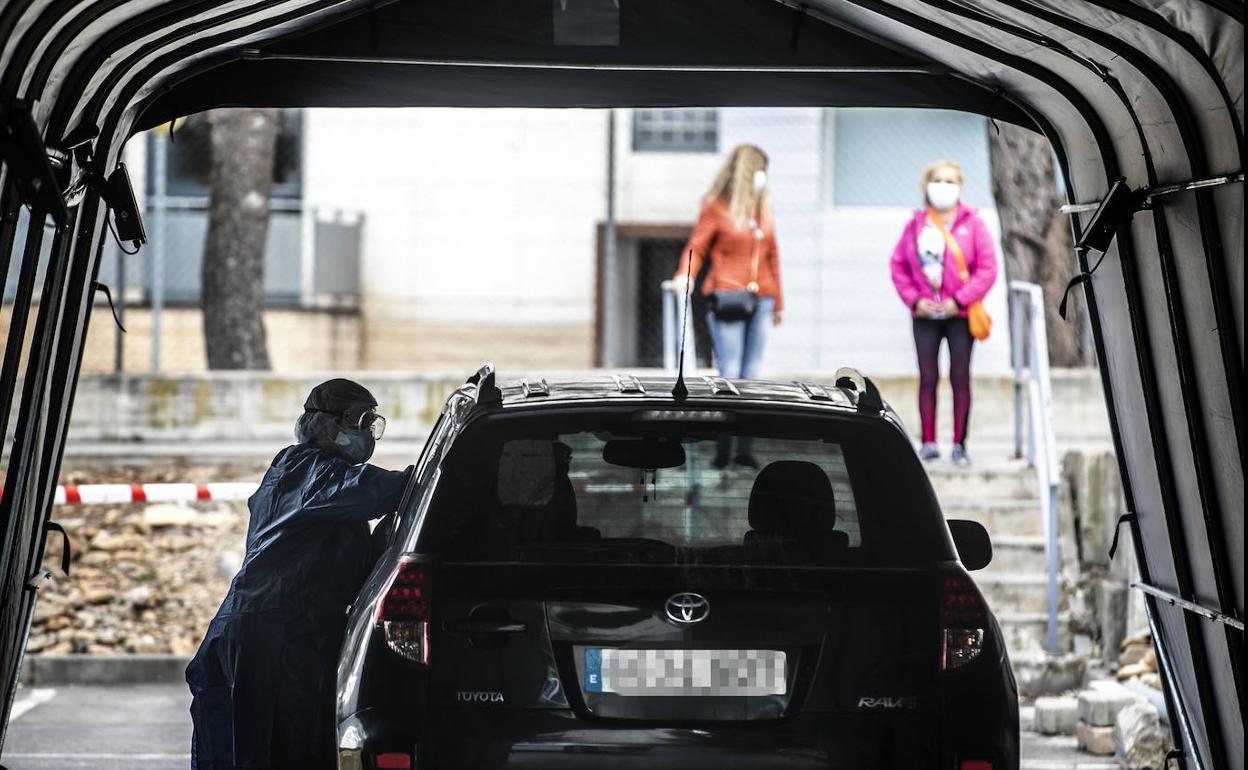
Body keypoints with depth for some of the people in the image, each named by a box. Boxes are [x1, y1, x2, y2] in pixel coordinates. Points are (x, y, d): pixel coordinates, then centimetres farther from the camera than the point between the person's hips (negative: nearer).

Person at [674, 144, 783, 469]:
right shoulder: (717, 207, 0)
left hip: (759, 299, 5)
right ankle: (723, 449, -5)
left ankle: (743, 450, 4)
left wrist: (777, 302, 22)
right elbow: (696, 247, -2)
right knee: (730, 375, -9)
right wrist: (685, 275, -22)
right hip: (728, 298, -5)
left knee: (750, 375, 3)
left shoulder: (763, 209, 16)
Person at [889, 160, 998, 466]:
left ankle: (959, 445, 6)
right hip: (925, 315, 2)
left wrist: (960, 300, -12)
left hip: (959, 314, -2)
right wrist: (914, 299, -6)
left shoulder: (972, 223, -2)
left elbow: (988, 268, -5)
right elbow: (898, 265, 7)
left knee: (960, 378, 2)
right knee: (927, 379, 3)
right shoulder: (916, 224, 4)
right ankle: (929, 443, 8)